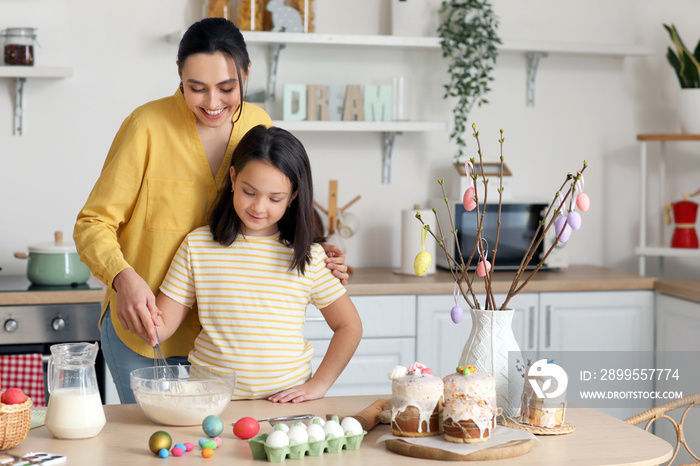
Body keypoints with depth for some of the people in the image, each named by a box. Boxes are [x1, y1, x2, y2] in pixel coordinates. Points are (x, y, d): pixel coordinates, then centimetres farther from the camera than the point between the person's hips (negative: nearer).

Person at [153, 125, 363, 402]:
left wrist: (318, 384, 4)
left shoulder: (308, 257, 4)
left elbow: (348, 326, 13)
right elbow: (163, 326, 5)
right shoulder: (197, 245, 4)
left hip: (286, 398, 0)